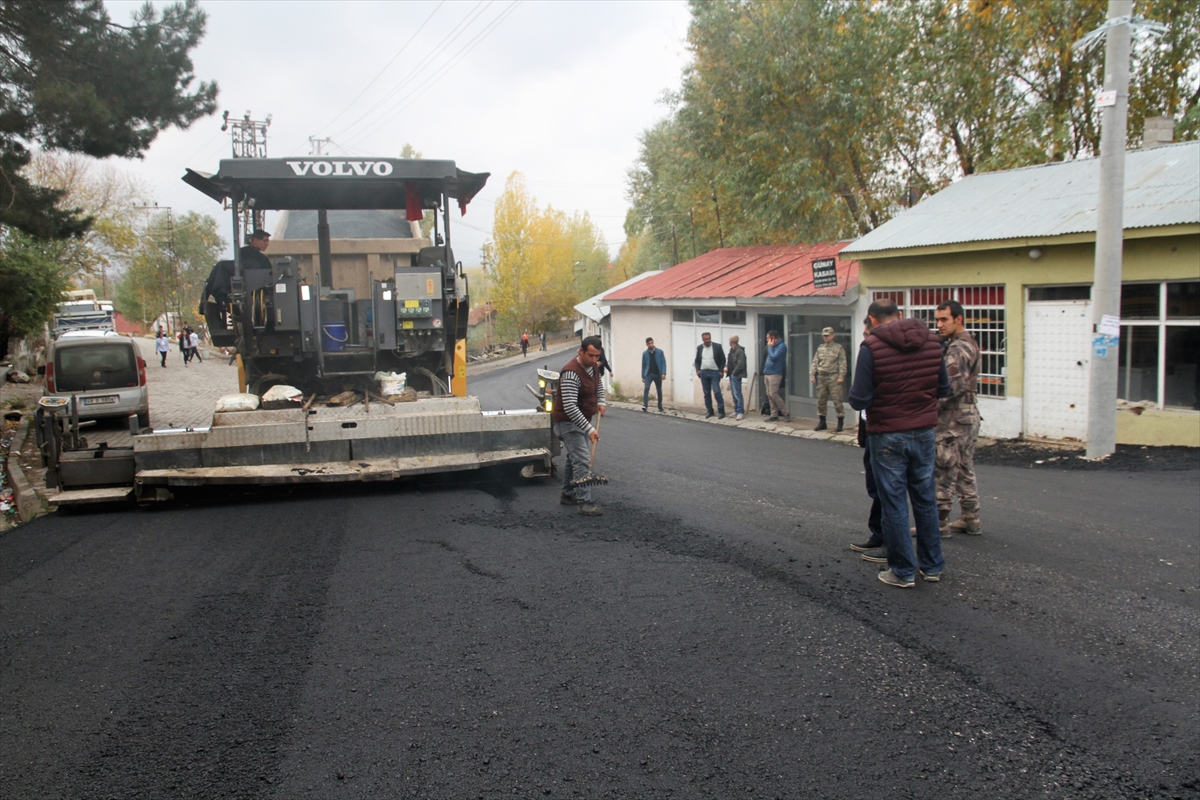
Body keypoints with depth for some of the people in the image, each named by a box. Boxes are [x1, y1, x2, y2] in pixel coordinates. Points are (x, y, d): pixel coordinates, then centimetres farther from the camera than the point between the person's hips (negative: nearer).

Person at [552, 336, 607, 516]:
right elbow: (570, 408, -34)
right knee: (582, 461, -16)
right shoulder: (571, 373, -30)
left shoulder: (593, 366, -1)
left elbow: (598, 383, 23)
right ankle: (585, 502, -15)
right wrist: (589, 429, -35)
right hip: (568, 422, -9)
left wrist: (600, 402, 6)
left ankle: (568, 495, 31)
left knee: (574, 458, 18)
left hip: (582, 420, 9)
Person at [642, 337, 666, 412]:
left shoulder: (660, 352, -2)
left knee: (659, 391, 9)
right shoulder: (645, 353, 3)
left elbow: (663, 363, -3)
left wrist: (663, 373, -14)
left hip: (658, 374, 0)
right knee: (646, 388, -20)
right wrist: (643, 376, 6)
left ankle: (660, 406, 21)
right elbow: (643, 365, 8)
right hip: (649, 374, 0)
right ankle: (645, 404, -26)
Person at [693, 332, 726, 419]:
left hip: (714, 372, -4)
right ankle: (709, 411, 16)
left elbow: (723, 360, 0)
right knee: (707, 393, 7)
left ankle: (721, 411, -6)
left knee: (717, 391, -12)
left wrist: (721, 371, -7)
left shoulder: (717, 347, -4)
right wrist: (697, 370, 0)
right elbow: (697, 360, 14)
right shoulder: (699, 348, 6)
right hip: (703, 373, 4)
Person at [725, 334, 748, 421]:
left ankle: (741, 412, -9)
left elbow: (740, 365, -22)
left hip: (736, 375, -10)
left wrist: (734, 373, -15)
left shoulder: (740, 351, -17)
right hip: (731, 375, 10)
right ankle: (736, 410, 24)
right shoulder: (731, 350, 12)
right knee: (733, 394, 15)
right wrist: (726, 367, 1)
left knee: (737, 394, -11)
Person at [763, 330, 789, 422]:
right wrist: (764, 372, 17)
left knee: (773, 394, -12)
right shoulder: (773, 346, 16)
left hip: (775, 374, -9)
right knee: (769, 395, 7)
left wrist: (770, 347, -10)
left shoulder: (781, 346, -11)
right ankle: (774, 414, 12)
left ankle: (786, 413, -3)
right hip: (767, 373, 9)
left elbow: (773, 357, -21)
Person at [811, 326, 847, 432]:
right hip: (821, 377, 5)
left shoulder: (838, 348, 1)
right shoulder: (820, 348, 15)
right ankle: (822, 422, 17)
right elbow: (815, 362, 15)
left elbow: (842, 363, -5)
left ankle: (840, 423, 0)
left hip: (833, 377, -5)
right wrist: (812, 375, 5)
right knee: (821, 400, 7)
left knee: (837, 400, -7)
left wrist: (841, 376, -13)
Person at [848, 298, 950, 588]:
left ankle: (903, 572, 13)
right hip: (924, 432, 5)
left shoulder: (871, 346, -16)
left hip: (887, 436, -5)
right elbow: (944, 389, 8)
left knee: (894, 504, 5)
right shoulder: (931, 339, 0)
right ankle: (932, 566, 27)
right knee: (926, 499, 16)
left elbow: (859, 400, -17)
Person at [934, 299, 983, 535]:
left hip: (955, 416, -11)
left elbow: (953, 386, -24)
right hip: (968, 412, 11)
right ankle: (971, 520, 20)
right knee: (965, 469, 14)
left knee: (944, 471, -5)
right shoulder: (968, 343, 17)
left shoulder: (957, 348, -16)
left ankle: (940, 522, 0)